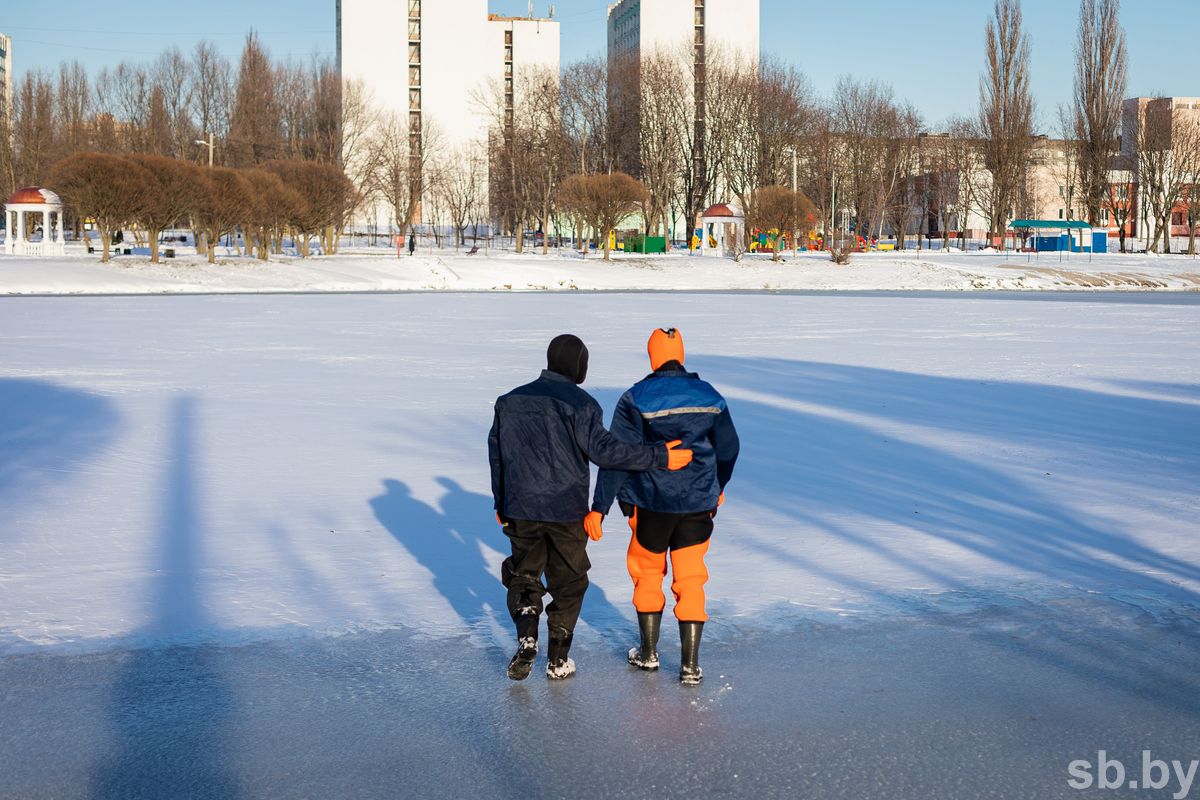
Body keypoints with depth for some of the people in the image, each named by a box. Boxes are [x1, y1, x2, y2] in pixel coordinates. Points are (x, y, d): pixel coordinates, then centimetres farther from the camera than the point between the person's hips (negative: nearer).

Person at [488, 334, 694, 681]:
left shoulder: (509, 401, 6)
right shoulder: (579, 403, -12)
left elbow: (496, 454, 12)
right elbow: (604, 449, -20)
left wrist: (501, 504, 22)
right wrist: (659, 457, -18)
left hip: (521, 509, 3)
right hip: (567, 511, -3)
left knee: (524, 575, 17)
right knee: (568, 582, 12)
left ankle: (526, 638, -7)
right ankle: (558, 659, 16)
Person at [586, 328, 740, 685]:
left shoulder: (636, 399, -10)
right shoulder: (711, 397, 3)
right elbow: (728, 449, 14)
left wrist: (599, 508, -13)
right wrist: (717, 488, 32)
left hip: (651, 502, -2)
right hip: (698, 502, 2)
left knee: (647, 574, 17)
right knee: (690, 581, 8)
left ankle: (648, 653, 28)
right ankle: (690, 665, 7)